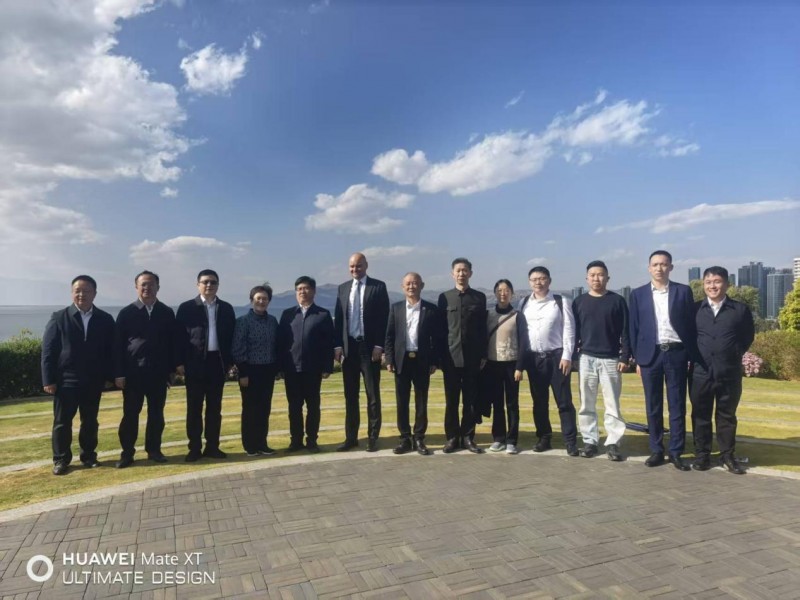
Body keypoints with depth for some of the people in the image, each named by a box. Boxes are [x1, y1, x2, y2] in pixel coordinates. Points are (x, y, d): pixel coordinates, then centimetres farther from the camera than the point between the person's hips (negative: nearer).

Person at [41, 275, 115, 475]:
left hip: (94, 381, 2)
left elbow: (110, 351, 5)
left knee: (90, 421, 11)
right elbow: (48, 350, -3)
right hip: (65, 380, -1)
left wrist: (109, 376, -1)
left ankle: (89, 455, 24)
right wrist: (48, 380, -9)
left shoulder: (105, 320, 3)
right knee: (62, 422, 6)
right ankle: (61, 459, 19)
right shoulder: (59, 318, -1)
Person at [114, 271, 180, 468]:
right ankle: (127, 453, 15)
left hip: (158, 373, 2)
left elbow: (173, 342, 8)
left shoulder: (167, 313, 7)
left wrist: (173, 367, 2)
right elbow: (118, 345, -1)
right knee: (130, 414, 4)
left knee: (156, 414, 9)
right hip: (133, 372, -2)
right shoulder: (127, 313, 1)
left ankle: (154, 449, 20)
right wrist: (119, 373, -7)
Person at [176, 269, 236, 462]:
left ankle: (212, 446, 17)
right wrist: (180, 362, -7)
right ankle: (194, 448, 13)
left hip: (217, 362, 3)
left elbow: (231, 336, 8)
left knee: (215, 407, 8)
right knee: (194, 407, 5)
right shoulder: (187, 308, 0)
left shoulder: (226, 308, 8)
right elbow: (179, 336, -2)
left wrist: (229, 360, 3)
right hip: (195, 362, -2)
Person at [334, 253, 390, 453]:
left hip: (369, 347, -4)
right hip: (349, 347, 4)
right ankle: (351, 437, 19)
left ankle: (373, 437, 15)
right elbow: (338, 318, 8)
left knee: (372, 394, 5)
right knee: (350, 395, 10)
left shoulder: (378, 286, -2)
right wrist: (338, 345, 0)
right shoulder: (343, 288, 10)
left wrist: (379, 345, -12)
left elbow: (384, 318, -6)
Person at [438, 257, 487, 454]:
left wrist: (483, 355, 0)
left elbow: (483, 328, 5)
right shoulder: (444, 297, 5)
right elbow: (440, 328, 4)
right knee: (451, 400, 5)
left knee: (471, 400, 5)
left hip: (472, 357, 0)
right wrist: (439, 355, -1)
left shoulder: (479, 297, 6)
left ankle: (468, 437, 15)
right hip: (451, 356, 0)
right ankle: (452, 437, 15)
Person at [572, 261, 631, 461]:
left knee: (612, 405, 2)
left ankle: (613, 443, 10)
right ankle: (590, 441, 15)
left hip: (611, 359, -2)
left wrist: (624, 357, -5)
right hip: (586, 359, 2)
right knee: (587, 405, 6)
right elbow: (574, 331, 8)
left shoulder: (617, 301, 1)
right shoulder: (579, 301, 6)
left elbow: (625, 332, 0)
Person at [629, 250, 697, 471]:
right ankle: (656, 450, 16)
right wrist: (637, 358, 1)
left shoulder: (683, 291, 4)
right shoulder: (638, 294, 5)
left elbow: (691, 325, 3)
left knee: (677, 406, 4)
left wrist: (691, 356, -2)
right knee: (653, 407, 6)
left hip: (676, 353, 0)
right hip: (650, 354, 1)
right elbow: (634, 328, 5)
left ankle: (676, 452, 13)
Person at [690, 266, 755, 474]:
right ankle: (702, 455, 17)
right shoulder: (694, 309, 3)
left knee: (727, 416, 10)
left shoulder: (740, 309, 2)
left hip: (729, 373, 0)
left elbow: (748, 335, 10)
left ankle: (727, 455, 22)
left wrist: (736, 354, 3)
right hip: (701, 372, 0)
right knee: (701, 416, 7)